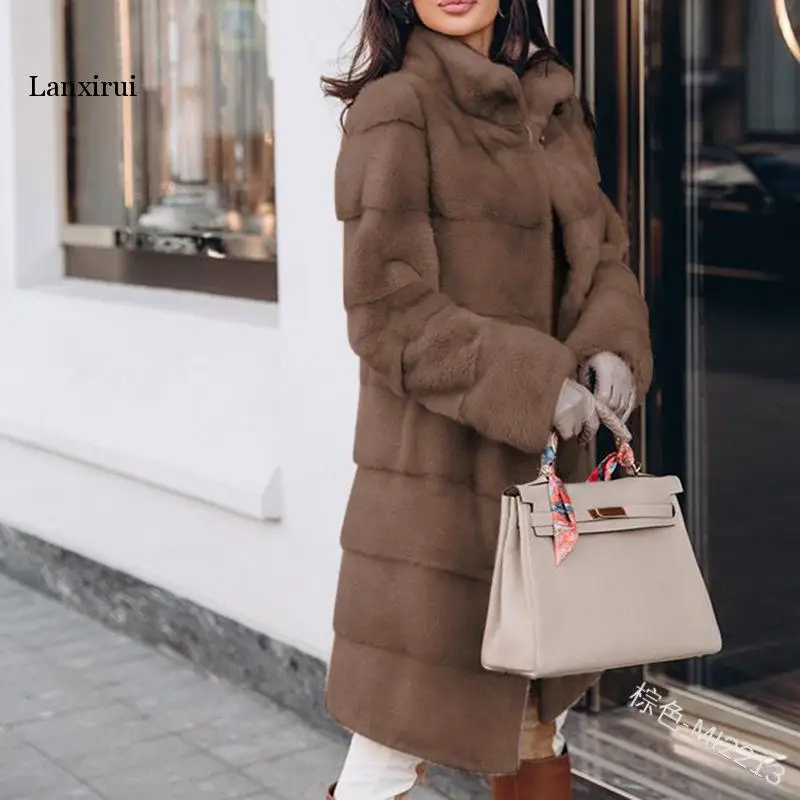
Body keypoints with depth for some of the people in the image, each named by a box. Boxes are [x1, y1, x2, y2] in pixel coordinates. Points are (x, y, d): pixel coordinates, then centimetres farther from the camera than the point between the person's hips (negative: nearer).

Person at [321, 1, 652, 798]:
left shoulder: (551, 103, 11)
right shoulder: (396, 110, -11)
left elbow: (601, 252, 14)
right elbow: (388, 307, -15)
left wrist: (611, 344, -7)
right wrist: (530, 382, -19)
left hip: (546, 456, 7)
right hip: (440, 458, -7)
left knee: (539, 715, 19)